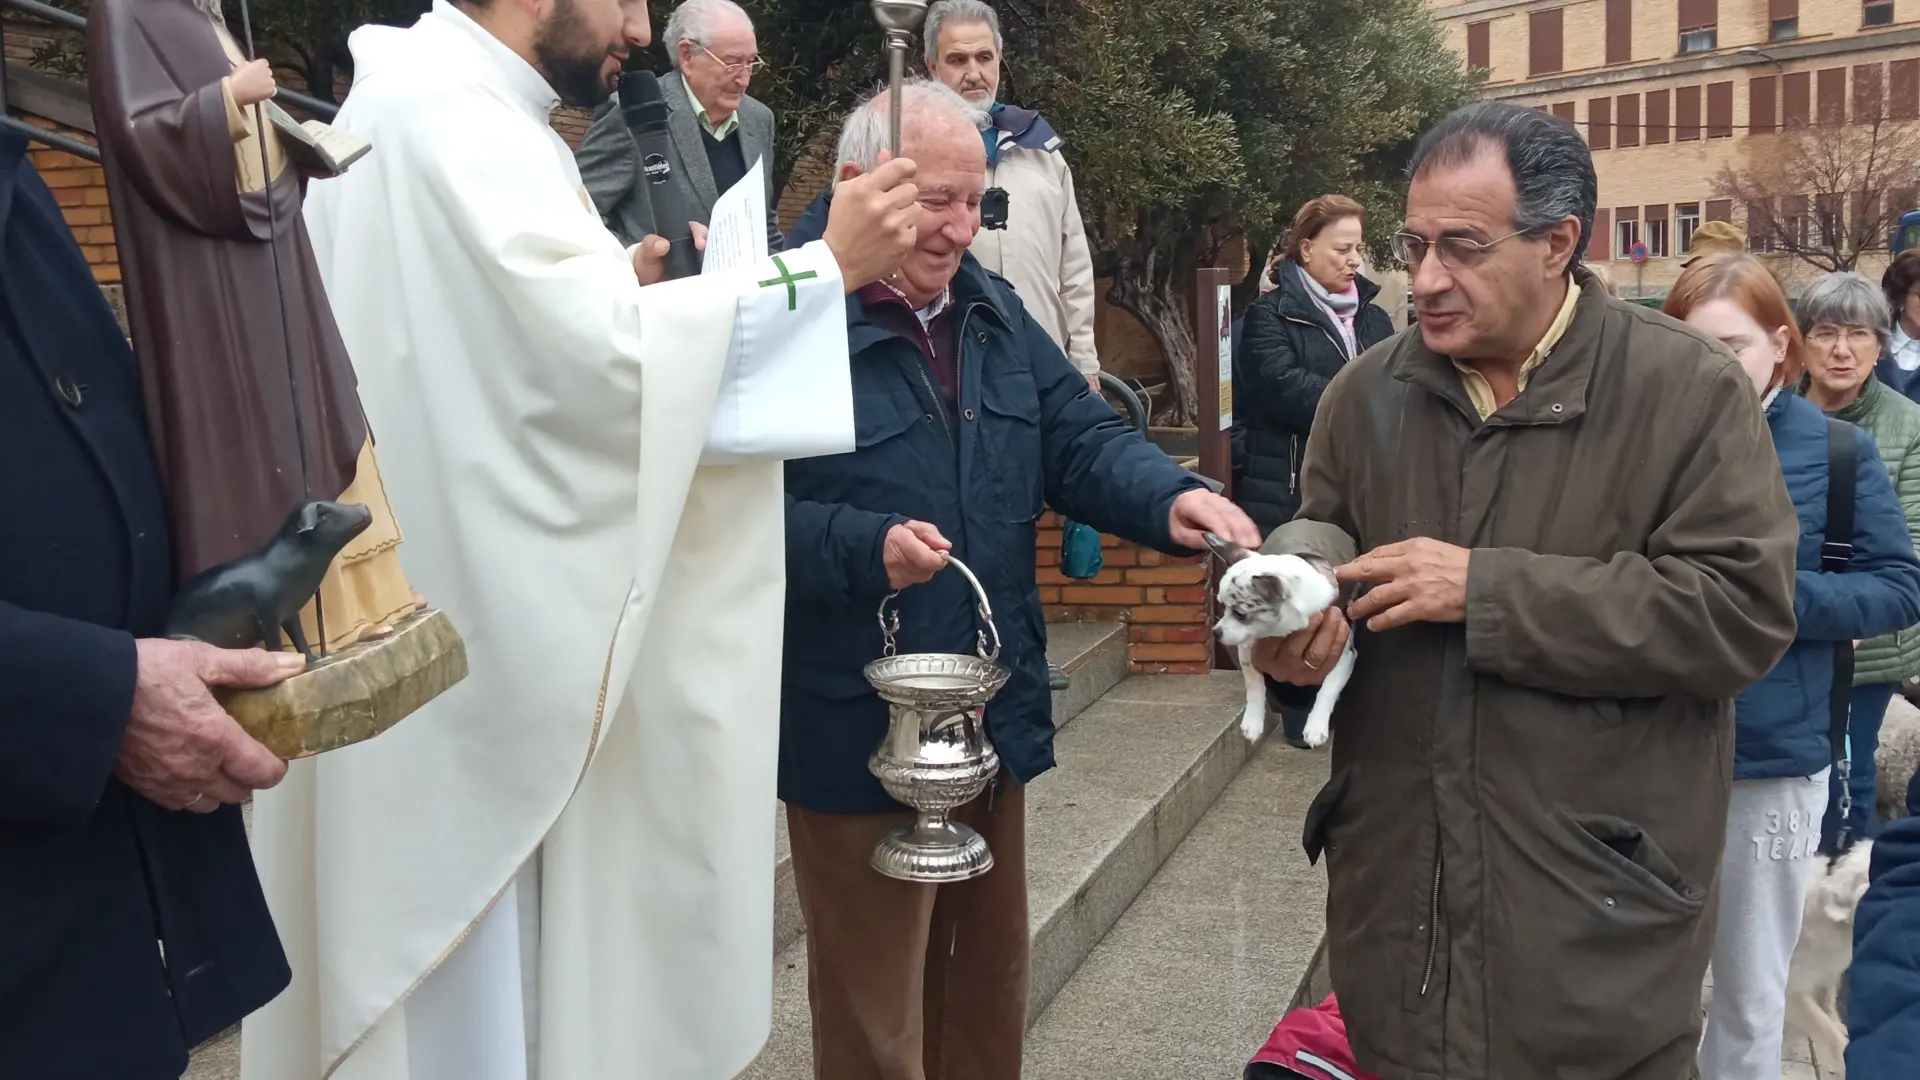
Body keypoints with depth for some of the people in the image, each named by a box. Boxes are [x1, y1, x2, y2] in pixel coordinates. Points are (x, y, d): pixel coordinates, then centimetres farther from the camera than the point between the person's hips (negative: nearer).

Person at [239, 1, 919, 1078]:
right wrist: (827, 266, -21)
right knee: (472, 965, 3)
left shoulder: (442, 106, 15)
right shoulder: (447, 114, -17)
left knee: (476, 944, 20)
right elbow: (610, 352, -27)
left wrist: (612, 298, 9)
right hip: (456, 624, -10)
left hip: (469, 587, 10)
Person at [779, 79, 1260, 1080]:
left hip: (991, 721, 7)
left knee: (989, 987, 24)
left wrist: (1172, 498, -15)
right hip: (861, 736, -7)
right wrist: (865, 548, -32)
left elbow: (1081, 439, 4)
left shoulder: (992, 310, 8)